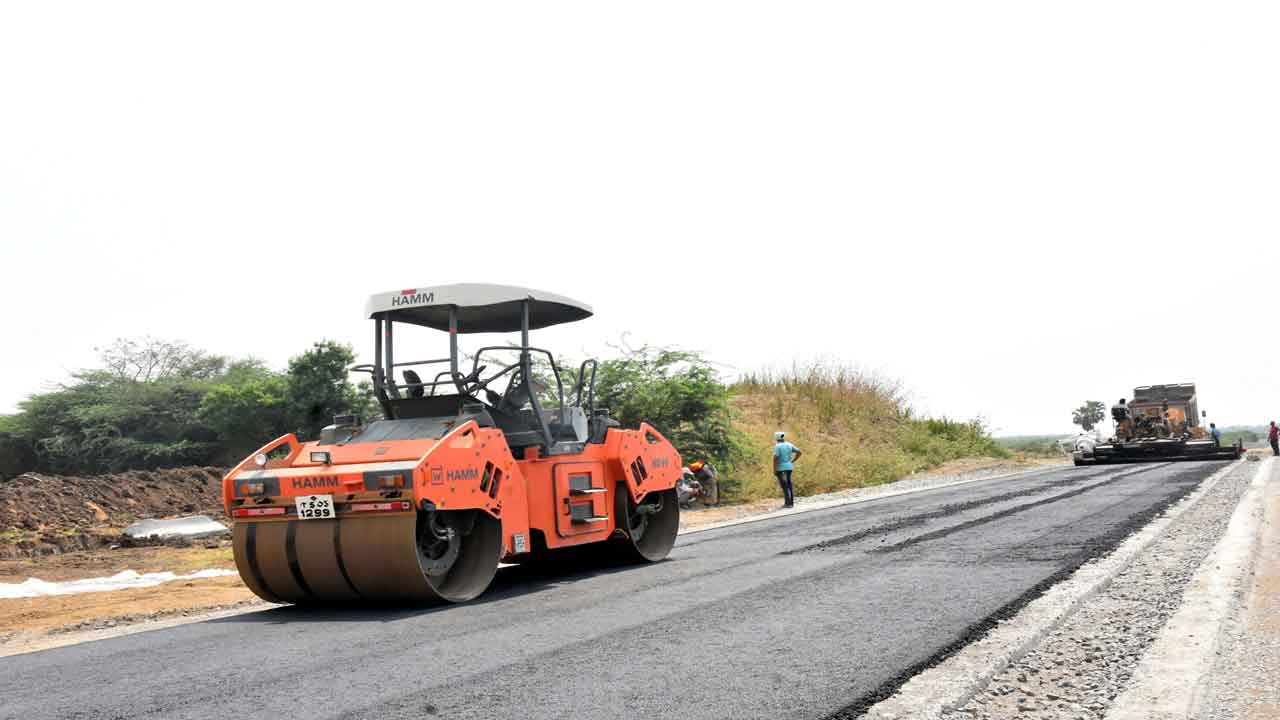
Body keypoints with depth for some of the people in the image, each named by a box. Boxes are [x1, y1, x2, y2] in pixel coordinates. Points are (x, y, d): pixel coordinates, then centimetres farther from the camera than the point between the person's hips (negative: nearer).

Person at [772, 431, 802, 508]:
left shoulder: (777, 446, -12)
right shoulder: (789, 445, 6)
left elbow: (775, 458, -19)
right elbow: (799, 452, 5)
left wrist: (774, 469, -14)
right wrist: (792, 461, 8)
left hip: (780, 468, -6)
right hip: (789, 467, 6)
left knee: (784, 486, -3)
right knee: (789, 484, 13)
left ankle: (788, 503, -4)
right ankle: (791, 502, 14)